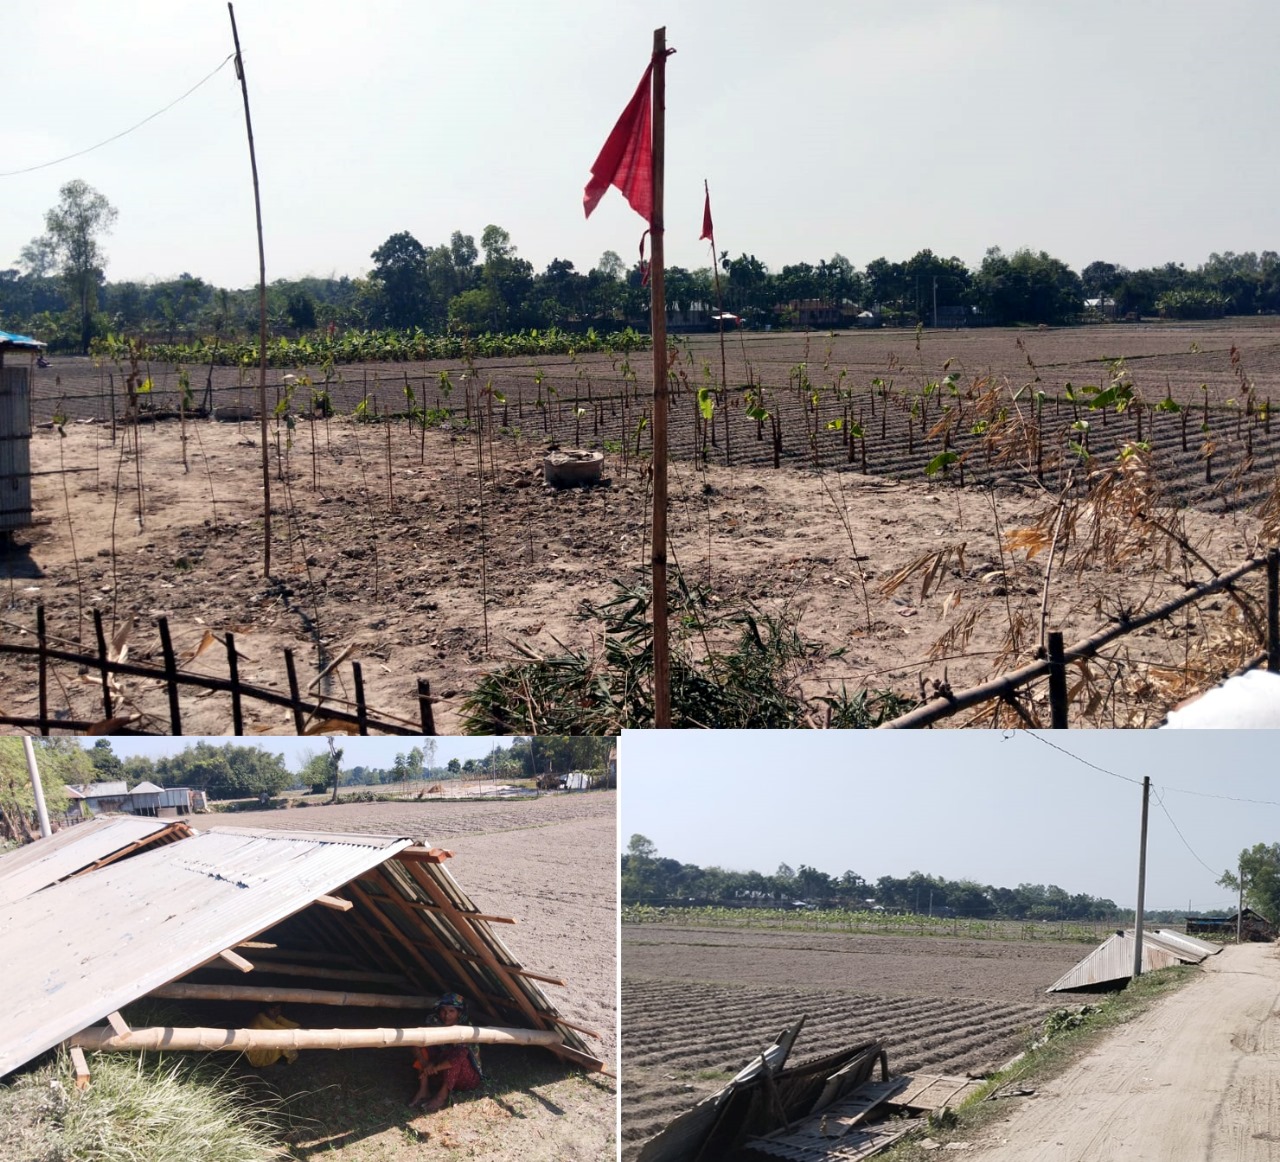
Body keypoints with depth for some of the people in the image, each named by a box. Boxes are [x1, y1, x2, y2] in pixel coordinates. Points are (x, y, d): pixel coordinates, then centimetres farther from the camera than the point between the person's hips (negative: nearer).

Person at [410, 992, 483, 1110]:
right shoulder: (436, 1024, -9)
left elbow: (459, 1057, -36)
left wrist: (435, 1068, -34)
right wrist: (426, 1065, -32)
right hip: (443, 1073, 5)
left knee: (455, 1055, -34)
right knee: (424, 1048, -14)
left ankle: (442, 1096, -31)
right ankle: (422, 1090, -20)